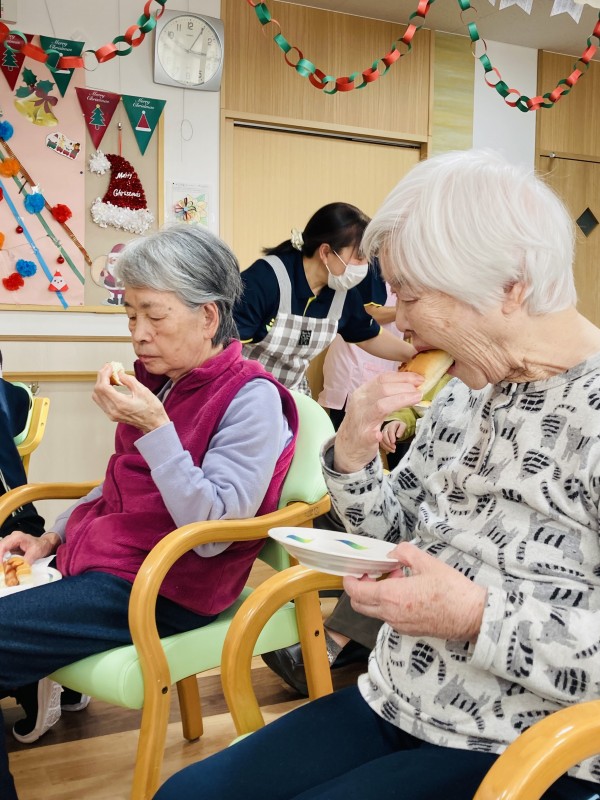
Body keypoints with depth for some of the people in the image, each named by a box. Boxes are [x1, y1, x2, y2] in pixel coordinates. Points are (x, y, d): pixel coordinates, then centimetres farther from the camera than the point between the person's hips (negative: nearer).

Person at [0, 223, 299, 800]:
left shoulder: (251, 398, -15)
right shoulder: (159, 379, 8)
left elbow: (211, 531, -22)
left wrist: (154, 428, -26)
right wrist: (54, 536, 8)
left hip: (160, 590, -8)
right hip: (92, 556, 8)